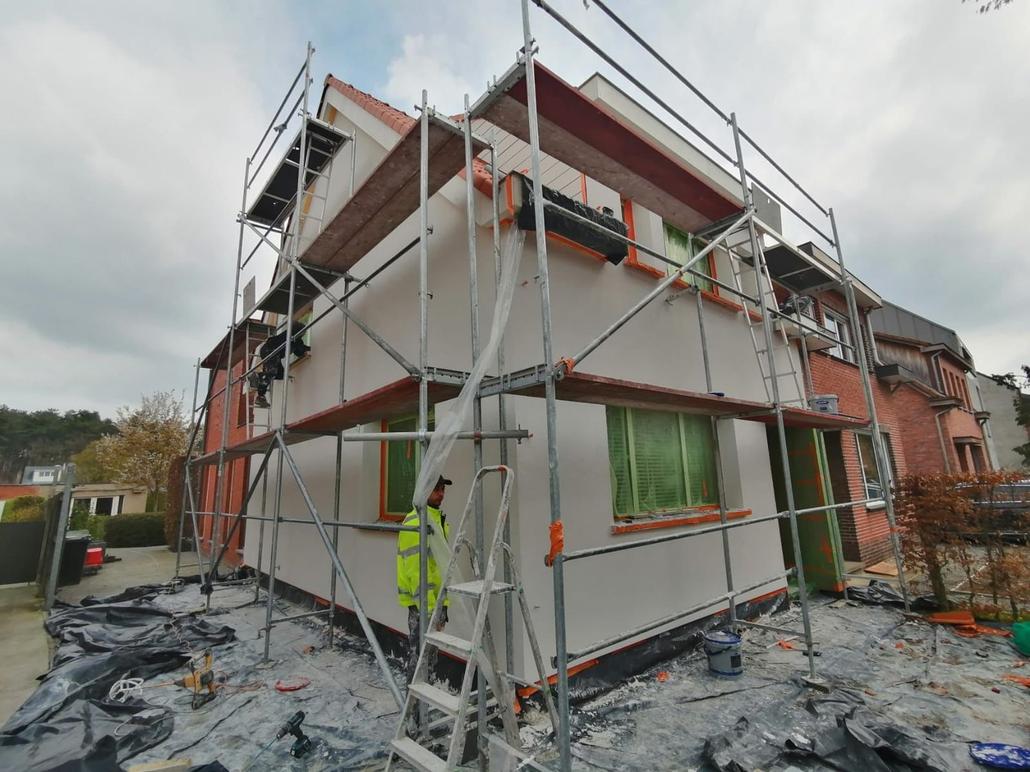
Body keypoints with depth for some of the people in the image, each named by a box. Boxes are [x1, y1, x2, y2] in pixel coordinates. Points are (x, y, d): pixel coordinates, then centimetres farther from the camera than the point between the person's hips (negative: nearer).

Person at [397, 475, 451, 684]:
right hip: (423, 603, -9)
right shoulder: (415, 522, -19)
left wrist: (442, 605, 18)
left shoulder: (438, 519, 11)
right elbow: (417, 571, -24)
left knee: (430, 655, 20)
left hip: (436, 600, 9)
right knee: (419, 656, 1)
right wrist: (429, 610, -24)